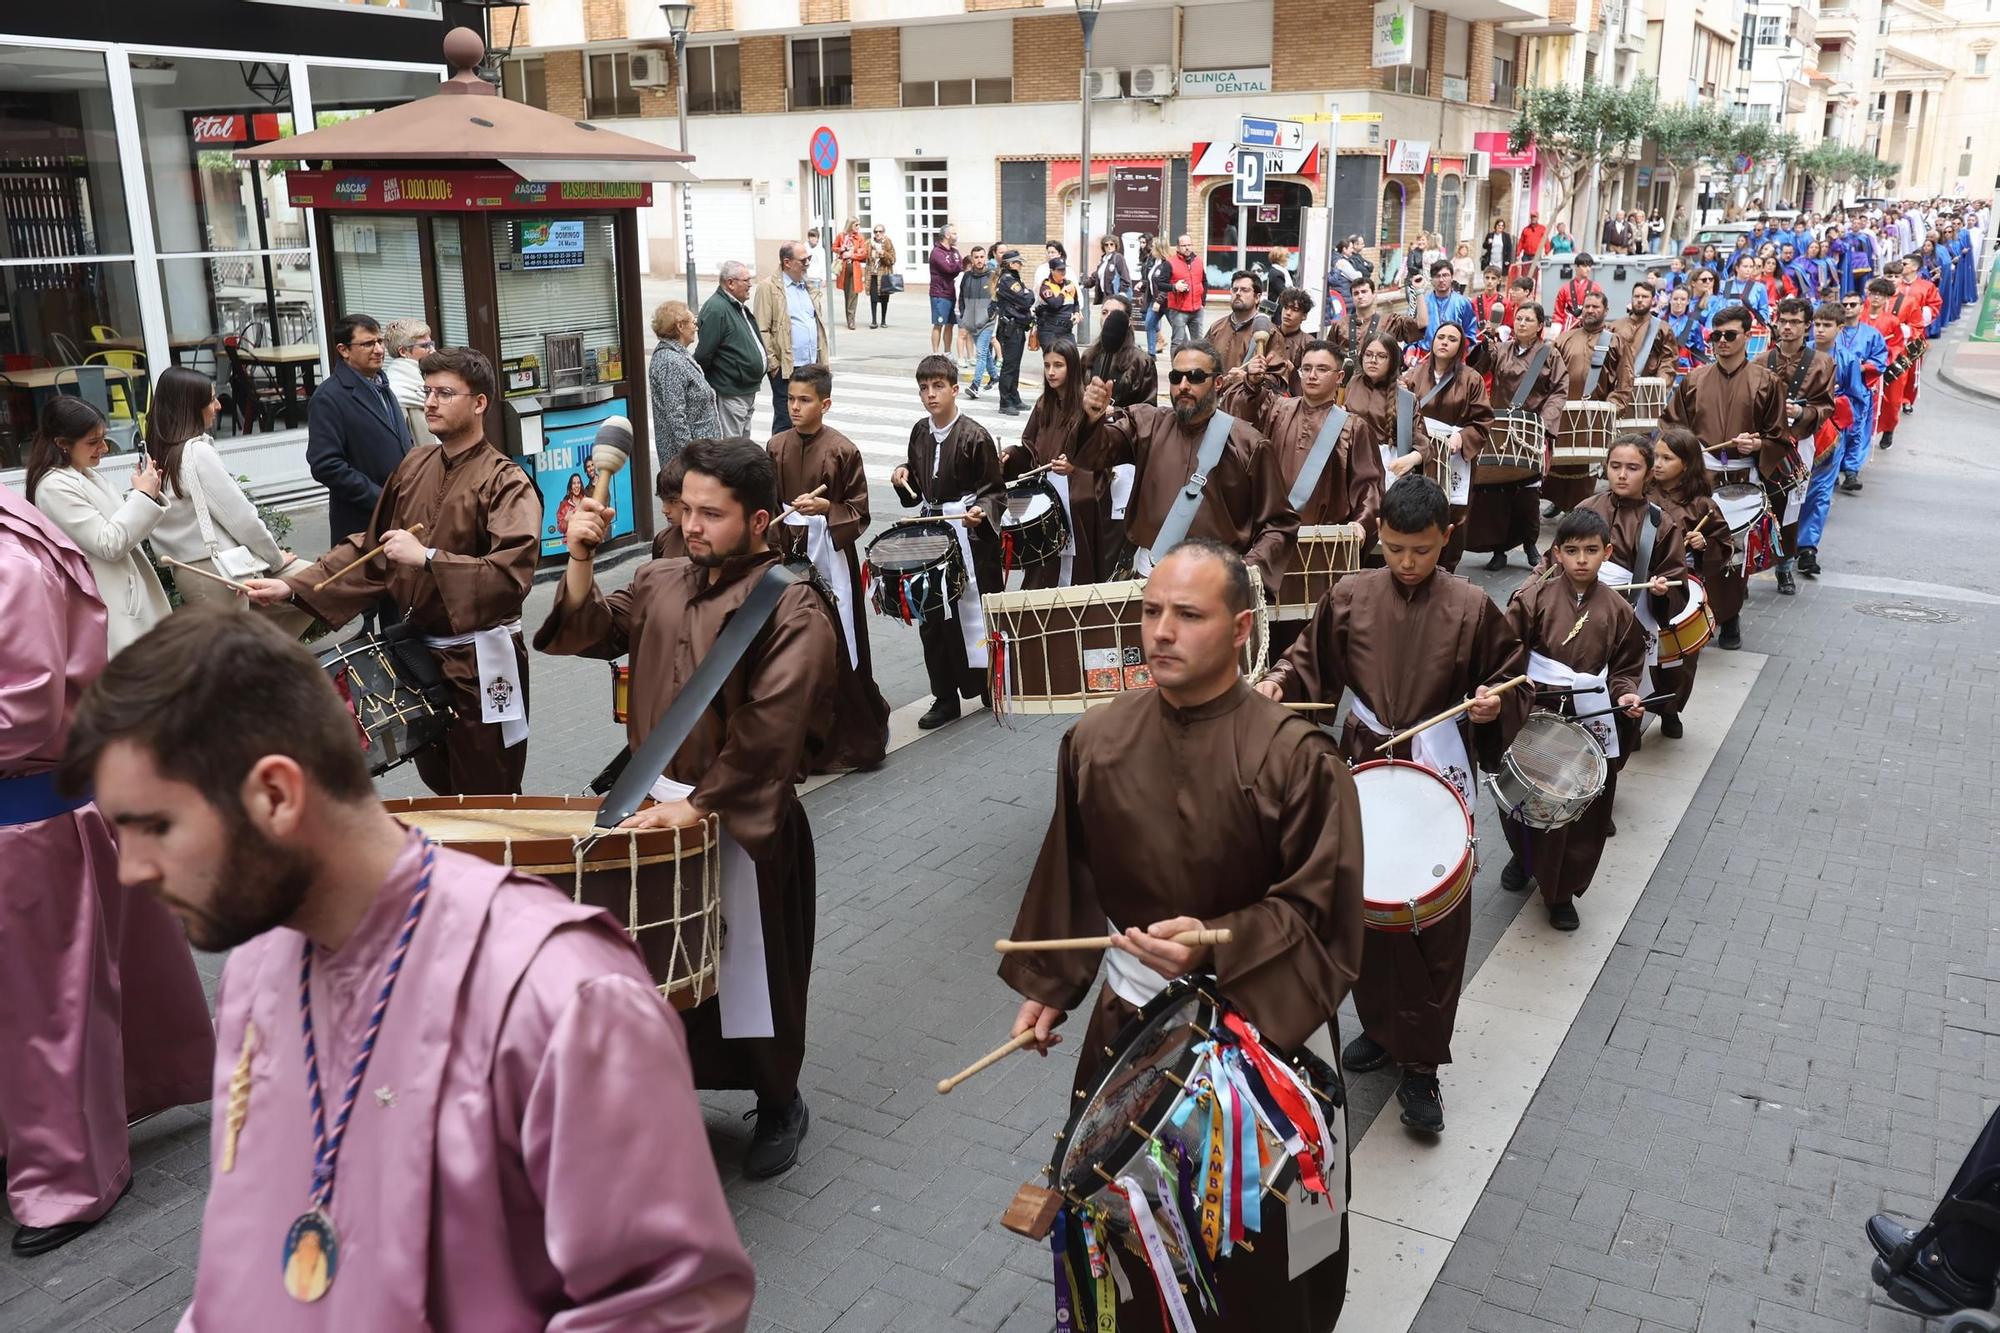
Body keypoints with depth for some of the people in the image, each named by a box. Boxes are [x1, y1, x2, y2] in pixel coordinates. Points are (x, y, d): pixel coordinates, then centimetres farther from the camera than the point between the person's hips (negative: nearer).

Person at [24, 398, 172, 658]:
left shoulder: (90, 476, 13)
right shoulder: (55, 487, -15)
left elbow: (126, 529, 21)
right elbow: (109, 544, -18)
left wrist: (145, 493, 5)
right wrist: (143, 496, -14)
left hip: (130, 599, 9)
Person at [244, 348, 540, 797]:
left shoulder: (506, 483, -14)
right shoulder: (416, 465, 8)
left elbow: (512, 573, -28)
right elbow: (372, 546, 14)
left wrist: (427, 558, -28)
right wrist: (293, 587, 6)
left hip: (479, 663, -7)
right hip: (418, 653, 7)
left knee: (485, 800, 0)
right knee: (436, 785, 20)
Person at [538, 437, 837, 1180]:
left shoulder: (791, 611, -16)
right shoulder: (663, 583, 5)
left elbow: (768, 733, -23)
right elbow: (588, 633, 8)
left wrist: (698, 805, -23)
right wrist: (580, 560, -7)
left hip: (744, 822, -6)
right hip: (659, 805, 6)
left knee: (755, 968, 8)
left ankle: (780, 1106, 30)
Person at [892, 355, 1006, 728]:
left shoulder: (974, 436, -12)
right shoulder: (919, 433, 7)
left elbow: (996, 492, -7)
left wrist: (981, 512, -26)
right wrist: (904, 476, 1)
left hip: (970, 536, -6)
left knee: (973, 613, 0)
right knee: (932, 619, 7)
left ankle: (992, 690, 17)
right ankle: (944, 698, 17)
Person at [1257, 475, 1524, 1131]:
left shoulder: (1470, 607, -6)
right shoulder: (1349, 597, -1)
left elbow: (1509, 676, 5)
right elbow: (1312, 659, 10)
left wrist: (1493, 704, -16)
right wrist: (1278, 684, -9)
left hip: (1441, 780, -2)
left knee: (1438, 925, 2)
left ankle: (1421, 1064, 14)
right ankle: (1381, 1027, 35)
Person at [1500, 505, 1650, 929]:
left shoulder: (1616, 609, -1)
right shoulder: (1534, 597, -9)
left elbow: (1626, 665, 8)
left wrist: (1625, 693, -10)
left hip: (1591, 723, 2)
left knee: (1586, 814, 8)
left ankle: (1563, 891, 26)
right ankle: (1523, 858, 45)